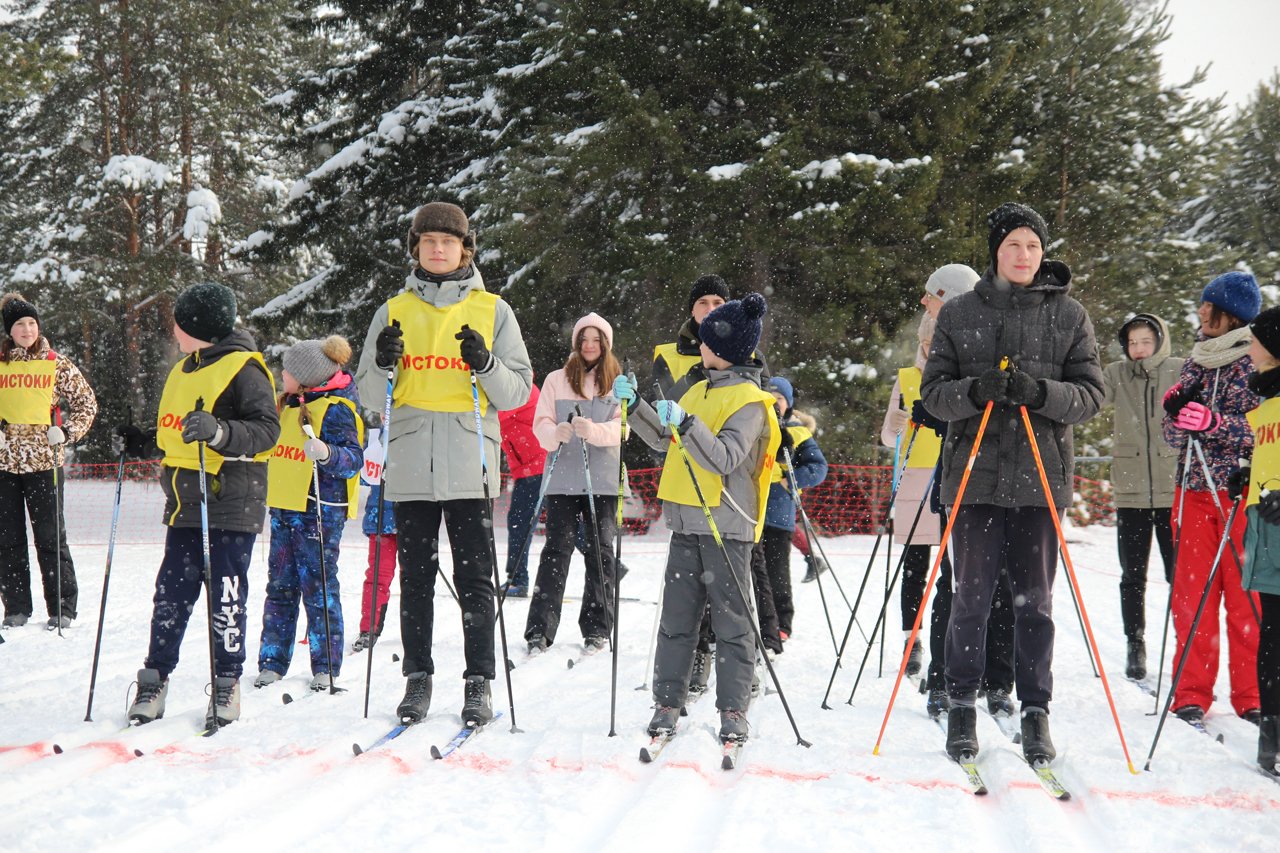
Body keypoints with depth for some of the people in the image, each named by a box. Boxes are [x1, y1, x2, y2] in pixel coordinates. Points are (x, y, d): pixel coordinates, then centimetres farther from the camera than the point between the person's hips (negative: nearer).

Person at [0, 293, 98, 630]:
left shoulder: (57, 365, 3)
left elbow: (87, 405, 8)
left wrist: (67, 432, -6)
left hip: (44, 461, -2)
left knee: (50, 537, -1)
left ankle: (62, 607, 6)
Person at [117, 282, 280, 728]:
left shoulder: (243, 369, -8)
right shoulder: (183, 370, 19)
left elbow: (267, 430, -17)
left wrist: (218, 430, -30)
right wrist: (139, 442, 16)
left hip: (231, 505, -7)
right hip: (186, 506, 7)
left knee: (226, 597, -2)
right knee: (171, 593, 7)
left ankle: (227, 683, 7)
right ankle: (154, 679, 14)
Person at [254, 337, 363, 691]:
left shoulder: (337, 409, -12)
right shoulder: (287, 405, 14)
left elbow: (354, 459, -19)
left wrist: (327, 454, -36)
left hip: (320, 511, -8)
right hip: (284, 508, 8)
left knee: (318, 587, -3)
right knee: (280, 586, 10)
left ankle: (326, 667, 6)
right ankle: (272, 662, 17)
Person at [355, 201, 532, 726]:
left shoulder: (492, 310, 8)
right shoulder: (394, 312, 12)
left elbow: (519, 392, 5)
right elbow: (368, 395, 11)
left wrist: (486, 366, -14)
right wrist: (382, 367, -10)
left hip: (470, 466, -1)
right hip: (410, 466, 2)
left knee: (474, 579, -1)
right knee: (415, 579, 6)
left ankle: (479, 683, 6)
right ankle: (417, 677, 14)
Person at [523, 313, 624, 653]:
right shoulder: (556, 380, 9)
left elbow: (621, 427, -4)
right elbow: (541, 424, 2)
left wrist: (594, 430, -24)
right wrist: (557, 432, -21)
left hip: (603, 480, 1)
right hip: (563, 477, 0)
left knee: (600, 550, 2)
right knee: (556, 549, -4)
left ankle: (597, 630, 8)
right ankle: (539, 632, -4)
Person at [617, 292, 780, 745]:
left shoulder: (749, 401, -10)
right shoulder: (700, 390, 16)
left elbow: (724, 458, -22)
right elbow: (664, 439, 25)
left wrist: (685, 423, -31)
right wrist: (634, 404, 15)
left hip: (726, 525, -7)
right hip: (687, 522, 8)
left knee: (730, 619, -1)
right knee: (676, 616, 7)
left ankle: (733, 709, 5)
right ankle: (667, 703, 12)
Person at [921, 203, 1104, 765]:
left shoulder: (1068, 315, 5)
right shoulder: (959, 313, 6)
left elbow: (1091, 394, 2)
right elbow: (932, 391, 4)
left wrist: (1040, 392, -17)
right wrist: (972, 391, -17)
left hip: (1041, 476, 0)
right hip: (974, 473, 0)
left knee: (1034, 600, 3)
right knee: (971, 597, 2)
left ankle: (1035, 711, 13)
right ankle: (961, 706, 15)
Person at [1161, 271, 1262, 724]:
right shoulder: (1195, 363, 14)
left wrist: (1213, 422, -23)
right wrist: (1175, 412, -7)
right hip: (1196, 488, 5)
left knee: (1245, 595, -3)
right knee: (1191, 596, 2)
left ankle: (1252, 697, 6)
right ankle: (1191, 695, 9)